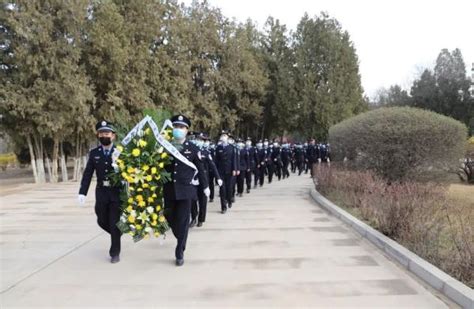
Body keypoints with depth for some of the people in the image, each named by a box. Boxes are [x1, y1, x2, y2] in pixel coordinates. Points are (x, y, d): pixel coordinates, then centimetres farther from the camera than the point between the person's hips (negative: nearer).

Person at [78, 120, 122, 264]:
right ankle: (118, 233, 42)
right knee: (102, 221, 12)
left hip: (117, 192, -4)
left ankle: (115, 253, 15)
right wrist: (82, 192, -8)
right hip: (101, 192, 4)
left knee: (114, 223, 1)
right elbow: (88, 174, 2)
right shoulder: (94, 153, 5)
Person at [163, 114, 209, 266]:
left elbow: (200, 169, 6)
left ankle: (180, 252, 12)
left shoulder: (193, 149, -2)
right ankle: (181, 239, 42)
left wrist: (205, 186, 13)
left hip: (186, 190, -2)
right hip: (169, 190, 2)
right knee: (170, 219, 14)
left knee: (183, 221, 1)